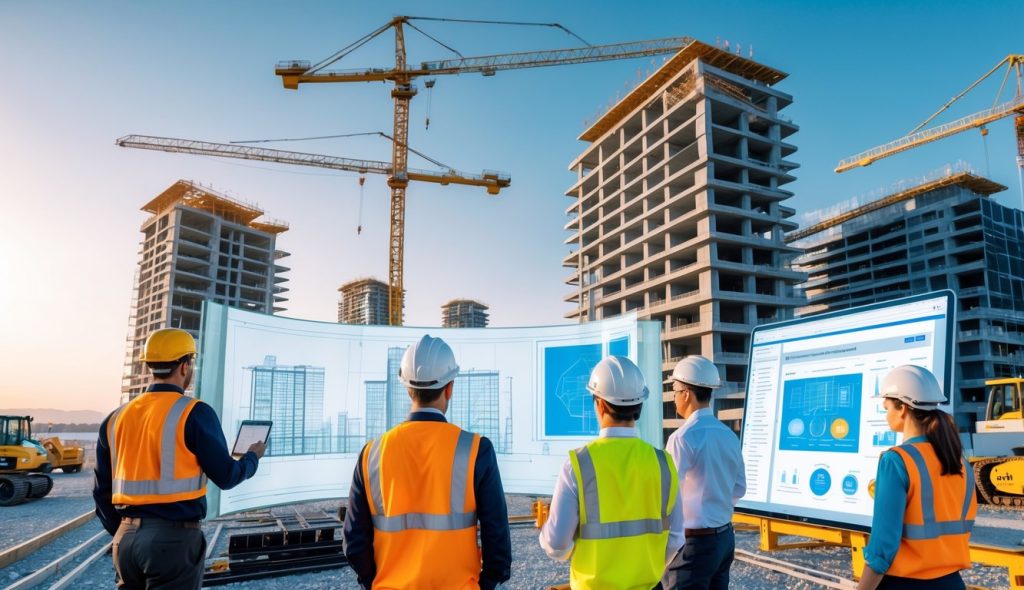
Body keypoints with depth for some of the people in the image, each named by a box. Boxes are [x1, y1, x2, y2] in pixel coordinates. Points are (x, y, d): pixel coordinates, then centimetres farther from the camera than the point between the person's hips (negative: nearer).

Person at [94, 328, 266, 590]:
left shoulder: (116, 418, 8)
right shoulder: (194, 413, -11)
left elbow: (102, 490, 13)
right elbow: (225, 476, -5)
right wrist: (253, 457, 15)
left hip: (126, 538, 6)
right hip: (174, 538, -6)